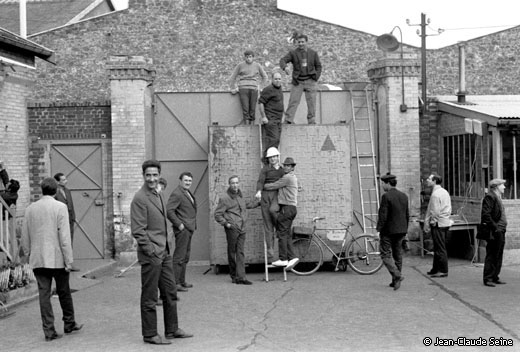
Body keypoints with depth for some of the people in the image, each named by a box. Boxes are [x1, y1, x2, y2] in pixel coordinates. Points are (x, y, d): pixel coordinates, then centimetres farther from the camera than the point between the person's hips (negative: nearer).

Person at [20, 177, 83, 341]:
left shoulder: (30, 209, 4)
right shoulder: (60, 207, -9)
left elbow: (25, 237, 8)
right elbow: (64, 236, -13)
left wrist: (28, 254, 19)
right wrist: (68, 260, -9)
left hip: (37, 259, 3)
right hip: (57, 258, -3)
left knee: (44, 294, 5)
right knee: (64, 292, 12)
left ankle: (49, 331, 5)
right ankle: (69, 324, 25)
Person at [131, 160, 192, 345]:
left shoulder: (158, 195, 14)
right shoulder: (140, 198, -14)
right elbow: (138, 231, -17)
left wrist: (168, 245, 13)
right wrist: (151, 252, -18)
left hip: (165, 253, 9)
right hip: (151, 255, -9)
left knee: (170, 293, 14)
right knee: (149, 297, 1)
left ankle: (172, 329, 25)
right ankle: (150, 334, 10)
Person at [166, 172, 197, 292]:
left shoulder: (188, 193, 18)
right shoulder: (177, 194, -13)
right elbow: (169, 211, -22)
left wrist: (193, 225, 16)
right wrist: (179, 224, -20)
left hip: (189, 229, 10)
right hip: (182, 229, -10)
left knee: (185, 256, 15)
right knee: (179, 257, -9)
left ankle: (182, 281, 24)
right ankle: (175, 283, -8)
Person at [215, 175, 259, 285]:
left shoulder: (239, 194, 15)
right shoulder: (224, 198, -7)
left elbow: (245, 205, 35)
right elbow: (217, 214, -6)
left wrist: (258, 203, 38)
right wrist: (226, 223, -15)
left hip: (242, 229, 6)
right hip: (232, 229, -6)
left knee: (240, 253, -1)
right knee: (232, 253, 2)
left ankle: (241, 277, -5)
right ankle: (234, 276, 12)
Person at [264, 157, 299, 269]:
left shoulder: (287, 177, -11)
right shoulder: (293, 177, 21)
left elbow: (273, 186, -11)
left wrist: (262, 186, 4)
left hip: (286, 208, -10)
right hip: (291, 209, 10)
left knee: (282, 233, -7)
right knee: (286, 235, 8)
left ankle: (283, 259, -7)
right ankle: (292, 257, 3)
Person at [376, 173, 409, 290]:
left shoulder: (386, 196, -16)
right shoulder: (404, 196, 8)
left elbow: (383, 215, -19)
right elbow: (407, 215, 12)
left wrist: (379, 229, -9)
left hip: (388, 230, -7)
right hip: (401, 230, 7)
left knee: (386, 254, 0)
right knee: (397, 254, 13)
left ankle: (397, 275, -17)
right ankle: (395, 281, 18)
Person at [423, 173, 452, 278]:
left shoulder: (435, 194, -17)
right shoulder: (445, 192, 13)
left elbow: (434, 211, -20)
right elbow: (449, 209, 16)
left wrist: (427, 223, -12)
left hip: (438, 223, -10)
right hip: (446, 222, 10)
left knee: (440, 248, -3)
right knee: (439, 247, 15)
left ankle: (443, 271, 1)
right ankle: (436, 269, 23)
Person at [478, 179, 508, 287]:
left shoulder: (497, 197, 18)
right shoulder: (489, 197, -12)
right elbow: (486, 215, -20)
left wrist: (502, 228, 15)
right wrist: (495, 227, -20)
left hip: (500, 232, 10)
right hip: (494, 233, -10)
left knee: (498, 256, 12)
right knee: (491, 256, -5)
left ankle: (495, 277, 19)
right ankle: (488, 279, -1)